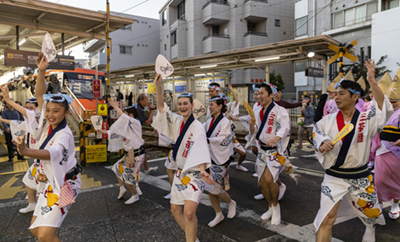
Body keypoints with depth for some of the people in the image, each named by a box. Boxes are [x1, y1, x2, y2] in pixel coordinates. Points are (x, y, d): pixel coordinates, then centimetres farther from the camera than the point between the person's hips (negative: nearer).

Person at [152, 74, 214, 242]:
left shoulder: (198, 127, -16)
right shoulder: (177, 122, 3)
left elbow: (200, 150, -26)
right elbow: (161, 107, 2)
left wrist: (203, 170, -41)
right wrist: (158, 85, -10)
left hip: (194, 173, -7)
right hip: (180, 172, 7)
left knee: (189, 212, -22)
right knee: (175, 209, 13)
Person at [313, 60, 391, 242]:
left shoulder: (366, 119, -8)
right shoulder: (328, 120, -4)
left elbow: (384, 109, -26)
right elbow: (317, 138, 5)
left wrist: (372, 81, -33)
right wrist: (322, 145, -19)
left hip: (359, 177, 1)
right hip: (333, 177, 0)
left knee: (370, 213, 25)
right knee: (326, 218, -9)